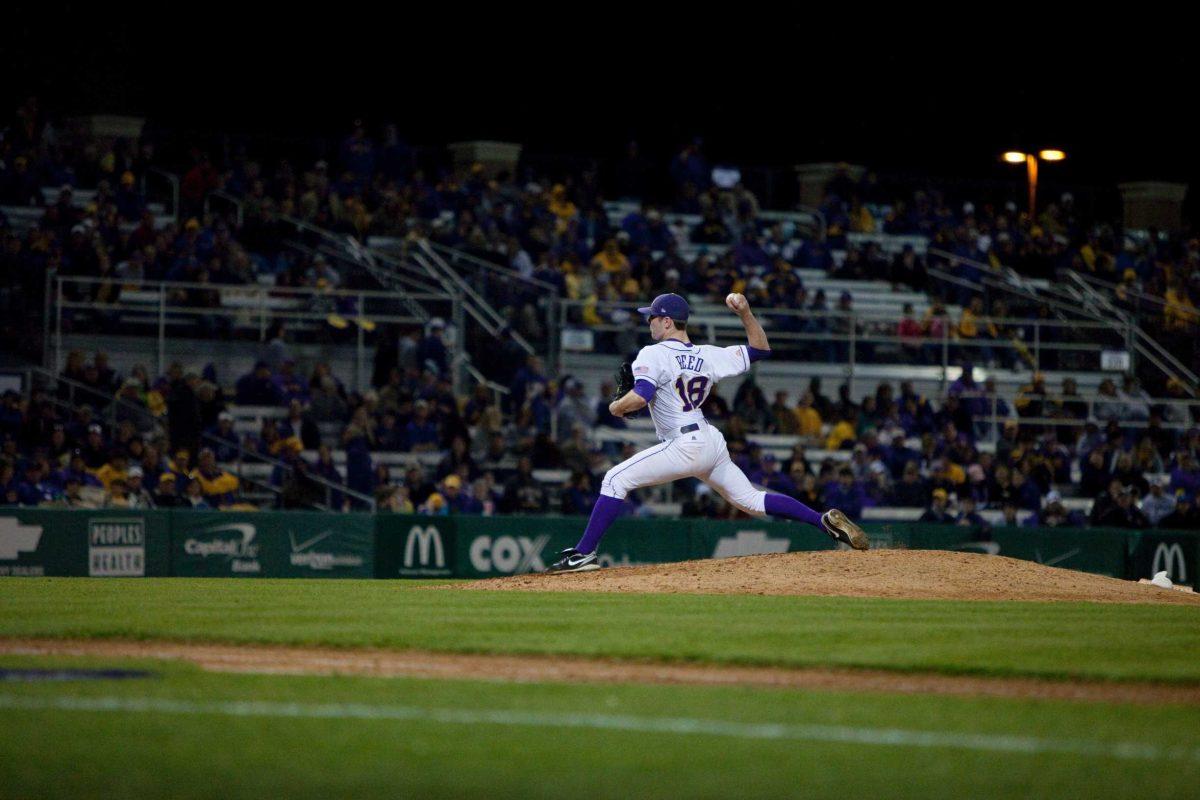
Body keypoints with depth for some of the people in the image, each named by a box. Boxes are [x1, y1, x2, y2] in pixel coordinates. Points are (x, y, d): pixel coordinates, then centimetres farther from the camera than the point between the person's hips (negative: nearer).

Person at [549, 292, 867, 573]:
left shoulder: (653, 355, -6)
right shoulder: (709, 356, 12)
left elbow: (640, 397, -21)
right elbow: (760, 349, 19)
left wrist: (617, 407, 0)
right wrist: (745, 312, 10)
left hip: (685, 446, -7)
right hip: (713, 443, 7)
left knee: (616, 479, -4)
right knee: (751, 499, 16)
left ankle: (584, 554, -12)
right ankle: (826, 520, 6)